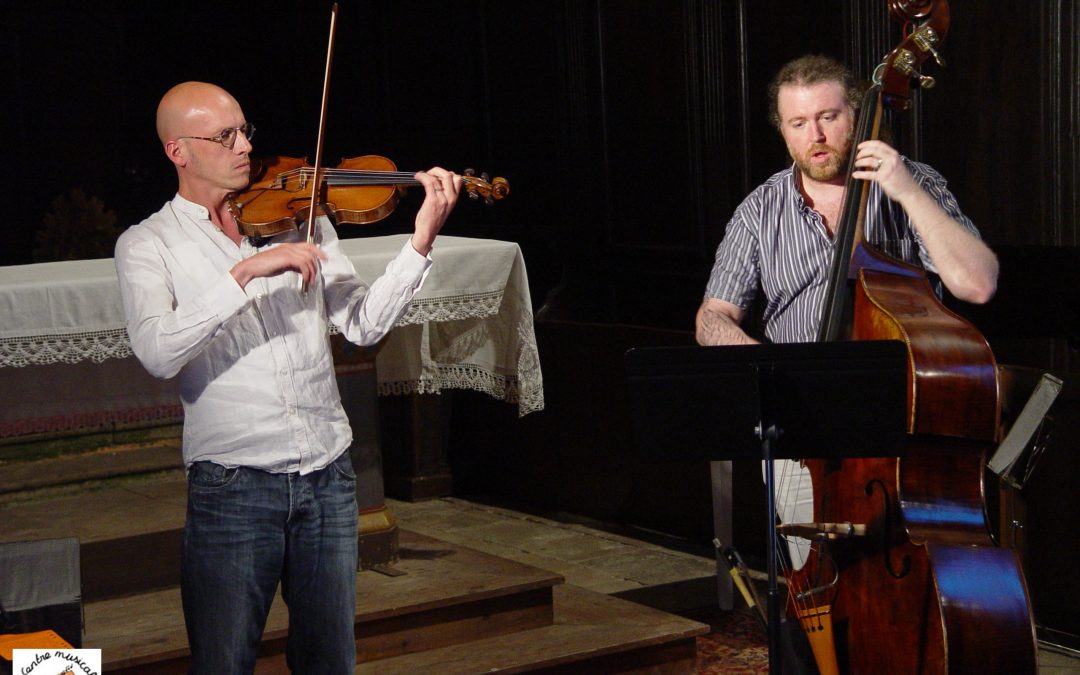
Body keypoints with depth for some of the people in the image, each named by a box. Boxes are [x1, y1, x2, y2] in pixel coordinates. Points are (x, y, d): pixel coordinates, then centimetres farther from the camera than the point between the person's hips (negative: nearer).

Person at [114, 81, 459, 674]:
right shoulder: (147, 244, -1)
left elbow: (363, 323, 2)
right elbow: (157, 353, -19)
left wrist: (421, 242, -11)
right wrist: (246, 272, -26)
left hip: (328, 476, 4)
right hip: (232, 488, -3)